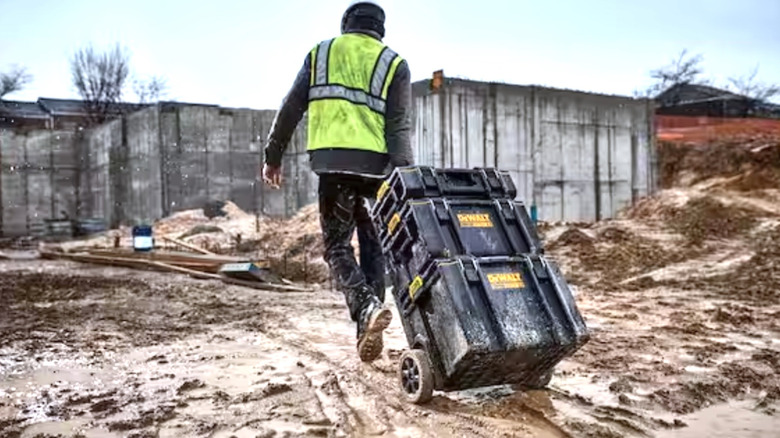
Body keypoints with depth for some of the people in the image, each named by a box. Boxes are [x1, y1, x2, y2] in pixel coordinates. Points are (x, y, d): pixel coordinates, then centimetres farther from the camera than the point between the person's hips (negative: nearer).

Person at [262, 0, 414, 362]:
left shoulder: (321, 53, 16)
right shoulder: (394, 63, 11)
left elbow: (290, 109, 11)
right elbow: (399, 127, 0)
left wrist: (273, 156, 17)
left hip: (333, 162, 0)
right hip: (376, 165, 0)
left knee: (337, 246, 6)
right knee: (373, 246, 12)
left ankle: (367, 308, -20)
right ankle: (368, 332, 8)